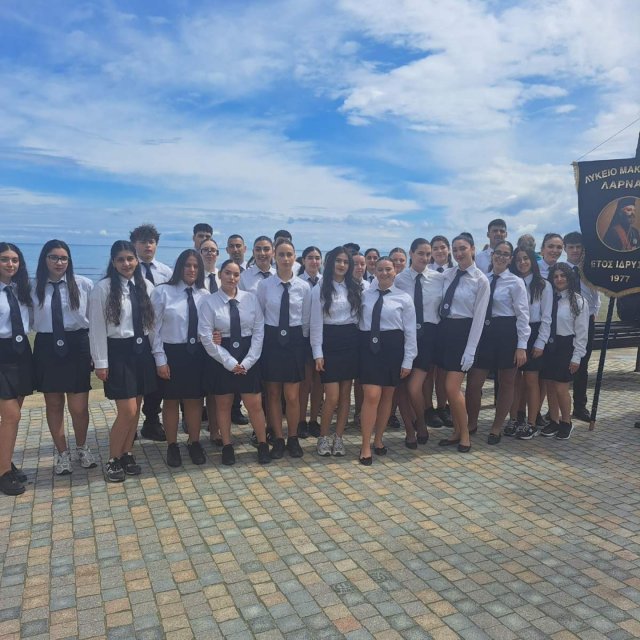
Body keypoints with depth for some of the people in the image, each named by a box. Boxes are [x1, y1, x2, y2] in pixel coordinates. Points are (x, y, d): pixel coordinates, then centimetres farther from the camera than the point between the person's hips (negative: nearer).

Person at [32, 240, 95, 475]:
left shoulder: (84, 284, -6)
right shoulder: (34, 287, 0)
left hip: (77, 346, -2)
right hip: (47, 348, 2)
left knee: (79, 407, 2)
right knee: (53, 405, 14)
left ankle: (82, 448, 30)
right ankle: (62, 453, 32)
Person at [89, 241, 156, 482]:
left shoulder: (146, 286, 4)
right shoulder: (102, 288, -8)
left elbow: (153, 321, 8)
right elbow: (97, 328, -7)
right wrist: (100, 362, -8)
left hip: (142, 350, 5)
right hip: (118, 352, -4)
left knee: (135, 409, 11)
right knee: (127, 411, -6)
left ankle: (127, 455, 27)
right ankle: (113, 460, 14)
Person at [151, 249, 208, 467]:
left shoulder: (205, 295, 2)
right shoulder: (162, 291, -6)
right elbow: (155, 327, -6)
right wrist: (160, 359, -9)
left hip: (196, 353, 3)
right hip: (171, 352, -2)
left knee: (194, 400, 12)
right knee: (171, 401, 9)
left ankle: (194, 443, 30)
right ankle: (172, 446, 26)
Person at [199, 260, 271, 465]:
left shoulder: (251, 299, -1)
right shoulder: (209, 302, -6)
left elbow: (259, 331, -1)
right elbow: (206, 336, -10)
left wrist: (247, 361, -8)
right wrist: (229, 362, -12)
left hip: (248, 358, 1)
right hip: (221, 359, -1)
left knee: (255, 405, 5)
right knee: (223, 405, 11)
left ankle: (263, 445, 23)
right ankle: (227, 447, 28)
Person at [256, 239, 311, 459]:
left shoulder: (304, 287, -1)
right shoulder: (264, 285, -4)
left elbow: (306, 319, 7)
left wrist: (301, 341, 7)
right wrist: (263, 341, 2)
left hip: (294, 341, 0)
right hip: (271, 340, 0)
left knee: (292, 396, 2)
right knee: (273, 394, 8)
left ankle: (293, 439, 22)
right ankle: (278, 439, 23)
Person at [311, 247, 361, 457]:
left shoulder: (355, 288, 10)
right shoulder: (320, 289, -2)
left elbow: (360, 317, 12)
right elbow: (316, 323, -4)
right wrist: (318, 353, -9)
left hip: (351, 341, 4)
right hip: (330, 342, -4)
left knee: (345, 394, 6)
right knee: (332, 396, -7)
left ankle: (339, 438, 16)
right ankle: (323, 438, 12)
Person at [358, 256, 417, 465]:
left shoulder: (404, 298, 2)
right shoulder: (365, 295, 6)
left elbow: (410, 332, 1)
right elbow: (356, 321, 2)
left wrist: (407, 361, -3)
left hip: (393, 347, 1)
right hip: (369, 346, 0)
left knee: (387, 396, 10)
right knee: (371, 396, -7)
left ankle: (378, 439, 28)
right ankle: (365, 446, 3)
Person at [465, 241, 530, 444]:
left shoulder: (516, 282, -5)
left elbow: (523, 315, -7)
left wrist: (521, 346, -12)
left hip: (507, 333, -3)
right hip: (484, 332, 3)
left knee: (506, 383, 10)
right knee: (473, 382, 3)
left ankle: (497, 427, 26)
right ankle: (471, 423, 24)